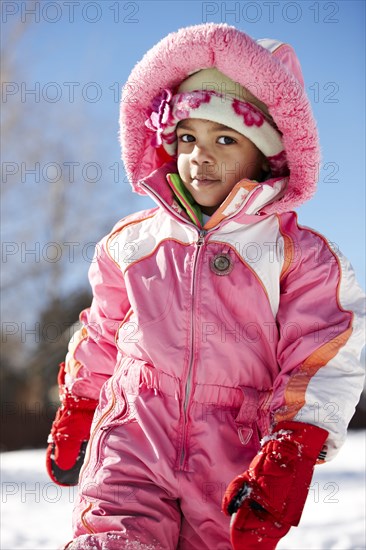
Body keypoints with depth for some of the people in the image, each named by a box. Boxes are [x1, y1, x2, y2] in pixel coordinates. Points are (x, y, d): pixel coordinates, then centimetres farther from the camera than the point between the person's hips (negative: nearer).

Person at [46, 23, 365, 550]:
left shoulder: (297, 254, 1)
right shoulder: (132, 241, 11)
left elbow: (322, 364, -5)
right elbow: (102, 333, 25)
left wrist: (290, 457, -14)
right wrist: (75, 411, 29)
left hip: (234, 466, -1)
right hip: (131, 441, 1)